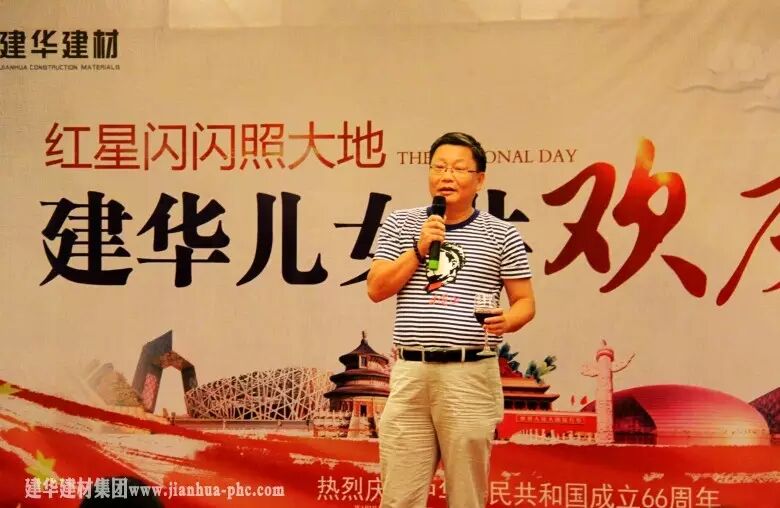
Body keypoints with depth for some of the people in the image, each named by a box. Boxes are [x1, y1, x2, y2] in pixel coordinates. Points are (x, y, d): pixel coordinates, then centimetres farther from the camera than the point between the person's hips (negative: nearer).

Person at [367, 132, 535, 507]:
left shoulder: (501, 235, 5)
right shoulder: (400, 225, 10)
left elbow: (524, 301, 7)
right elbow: (376, 289, 4)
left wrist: (507, 321, -15)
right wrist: (419, 249, -6)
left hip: (471, 375, -1)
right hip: (410, 373, 1)